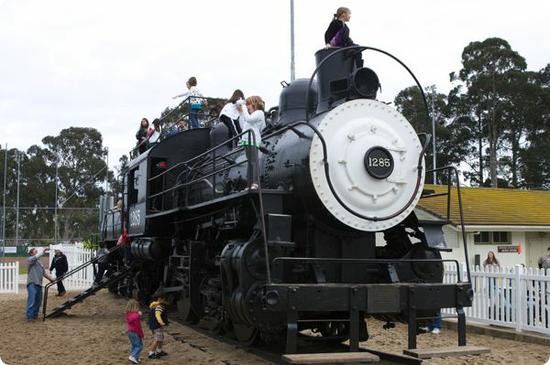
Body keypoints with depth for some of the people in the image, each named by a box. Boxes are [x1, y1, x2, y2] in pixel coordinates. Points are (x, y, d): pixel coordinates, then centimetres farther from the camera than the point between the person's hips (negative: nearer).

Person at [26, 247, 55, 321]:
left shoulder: (39, 262, 23)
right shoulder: (29, 259, 1)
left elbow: (44, 273, 25)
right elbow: (35, 257, -22)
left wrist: (50, 278, 16)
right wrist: (43, 252, -29)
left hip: (39, 284, 8)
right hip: (32, 283, -8)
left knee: (38, 301, 9)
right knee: (31, 301, -13)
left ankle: (35, 315, 17)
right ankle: (29, 316, -13)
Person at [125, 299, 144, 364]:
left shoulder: (128, 314, 1)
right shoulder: (136, 316, -23)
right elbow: (138, 326, -19)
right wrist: (142, 335, -7)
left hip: (130, 332, 8)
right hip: (135, 333, -8)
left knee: (133, 345, 18)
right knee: (139, 346, 2)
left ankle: (135, 358, 22)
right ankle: (133, 356, -8)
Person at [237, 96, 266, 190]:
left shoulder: (259, 112, 1)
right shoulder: (251, 115, 28)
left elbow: (249, 119, -16)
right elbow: (242, 126, 25)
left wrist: (243, 109, -6)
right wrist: (240, 113, 23)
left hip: (253, 140, -9)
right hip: (247, 140, 9)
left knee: (254, 161, -15)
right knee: (250, 162, 8)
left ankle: (255, 183, -21)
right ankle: (250, 184, 9)